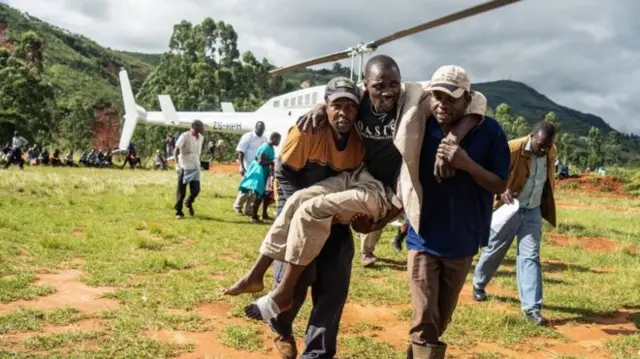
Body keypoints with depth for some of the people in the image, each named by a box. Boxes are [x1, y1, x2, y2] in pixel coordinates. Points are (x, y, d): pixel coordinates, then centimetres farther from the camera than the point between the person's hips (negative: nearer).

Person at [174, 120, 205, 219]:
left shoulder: (201, 137, 6)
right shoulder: (185, 136, -13)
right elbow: (176, 150, -16)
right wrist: (177, 163, -26)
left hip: (195, 167, 5)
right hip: (184, 167, -5)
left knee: (196, 189, 0)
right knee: (181, 191, 1)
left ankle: (189, 203, 29)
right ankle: (178, 211, 14)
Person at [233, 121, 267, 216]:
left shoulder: (264, 139, 10)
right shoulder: (248, 137, -5)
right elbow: (240, 152, -9)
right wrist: (241, 166, -18)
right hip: (249, 167, -5)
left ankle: (249, 209, 15)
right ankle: (237, 206, 16)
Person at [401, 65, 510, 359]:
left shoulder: (489, 131, -11)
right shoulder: (419, 128, -9)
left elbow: (500, 185, -9)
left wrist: (467, 164, -24)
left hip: (462, 240, 1)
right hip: (423, 237, -1)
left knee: (442, 318, 16)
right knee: (425, 320, -3)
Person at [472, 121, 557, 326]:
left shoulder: (551, 153, 1)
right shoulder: (512, 149, -19)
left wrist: (547, 206, 18)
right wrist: (501, 191, -38)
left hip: (533, 211, 4)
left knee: (530, 256, -2)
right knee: (494, 250, 10)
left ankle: (531, 308, -3)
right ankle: (478, 285, 37)